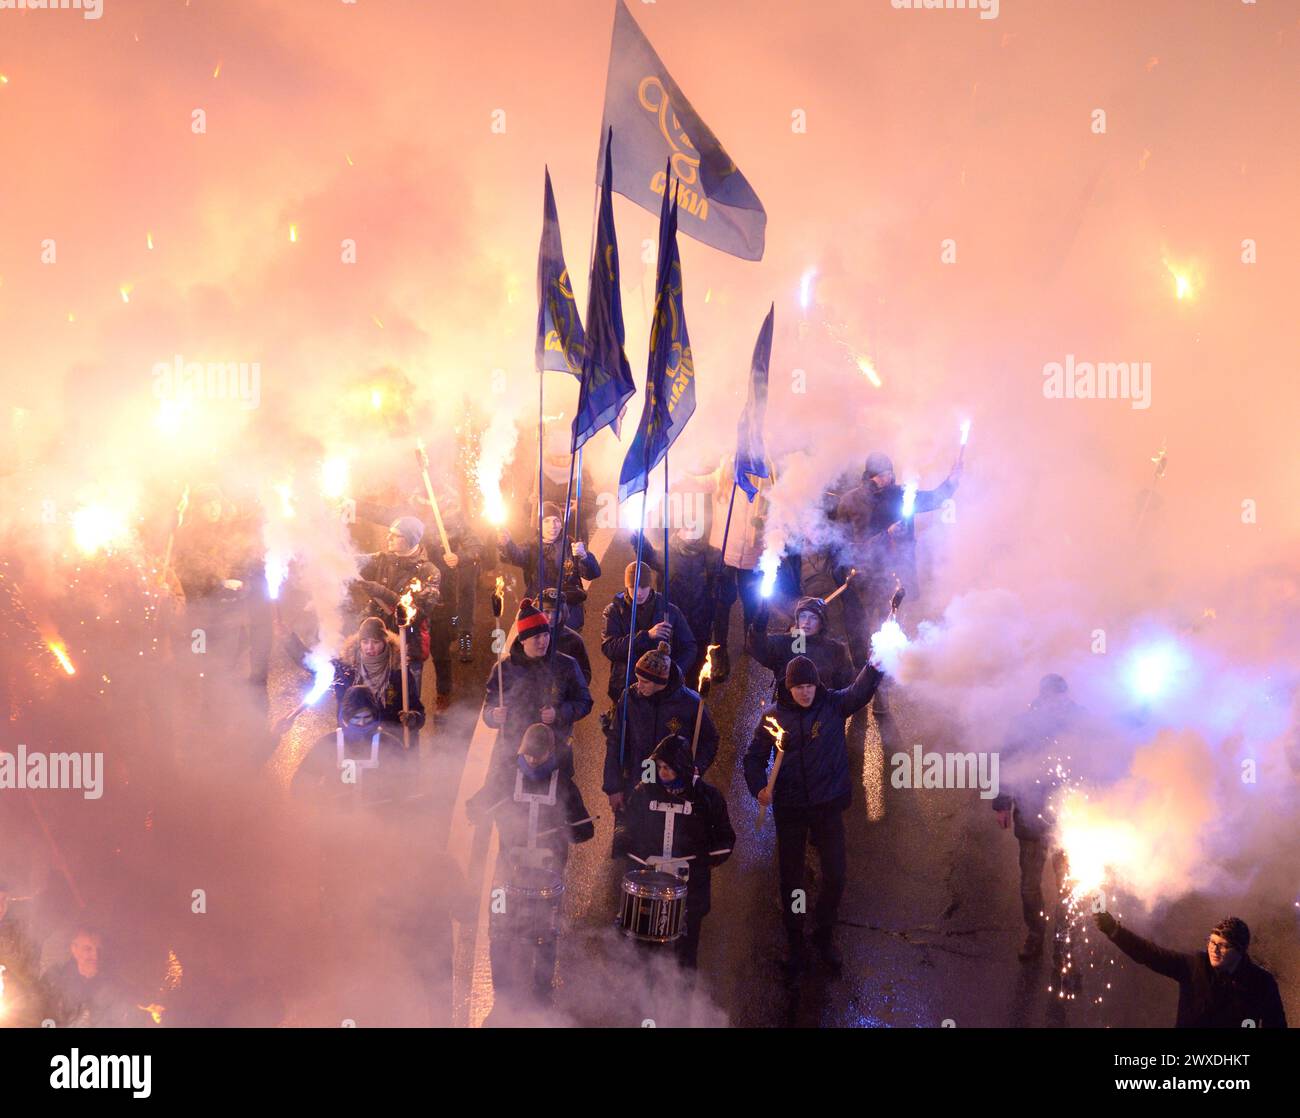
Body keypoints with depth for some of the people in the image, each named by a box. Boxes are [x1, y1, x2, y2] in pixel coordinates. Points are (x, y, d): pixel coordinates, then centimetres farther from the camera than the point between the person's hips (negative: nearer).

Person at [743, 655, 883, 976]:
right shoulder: (774, 715, -1)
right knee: (790, 878, 7)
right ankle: (794, 941, 23)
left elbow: (860, 690, -12)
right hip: (789, 808, 0)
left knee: (835, 875, -1)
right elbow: (755, 756, 3)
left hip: (828, 805, 0)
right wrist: (759, 787, -14)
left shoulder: (833, 705, -1)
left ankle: (824, 936, 21)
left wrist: (875, 666, -32)